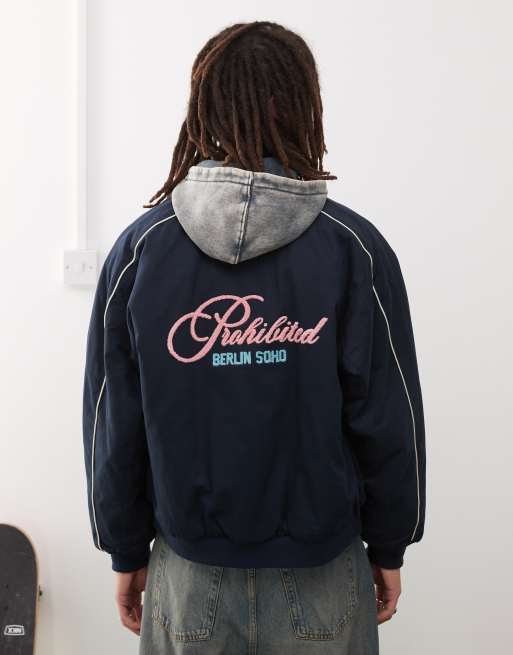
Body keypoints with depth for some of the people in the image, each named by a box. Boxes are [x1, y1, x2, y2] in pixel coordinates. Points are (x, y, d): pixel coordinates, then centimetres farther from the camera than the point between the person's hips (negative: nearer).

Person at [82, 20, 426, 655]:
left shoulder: (139, 247, -8)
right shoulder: (355, 247, -11)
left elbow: (112, 424, -3)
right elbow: (388, 420, -8)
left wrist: (126, 553, 9)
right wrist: (389, 548, 6)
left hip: (188, 570, 1)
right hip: (322, 573, 0)